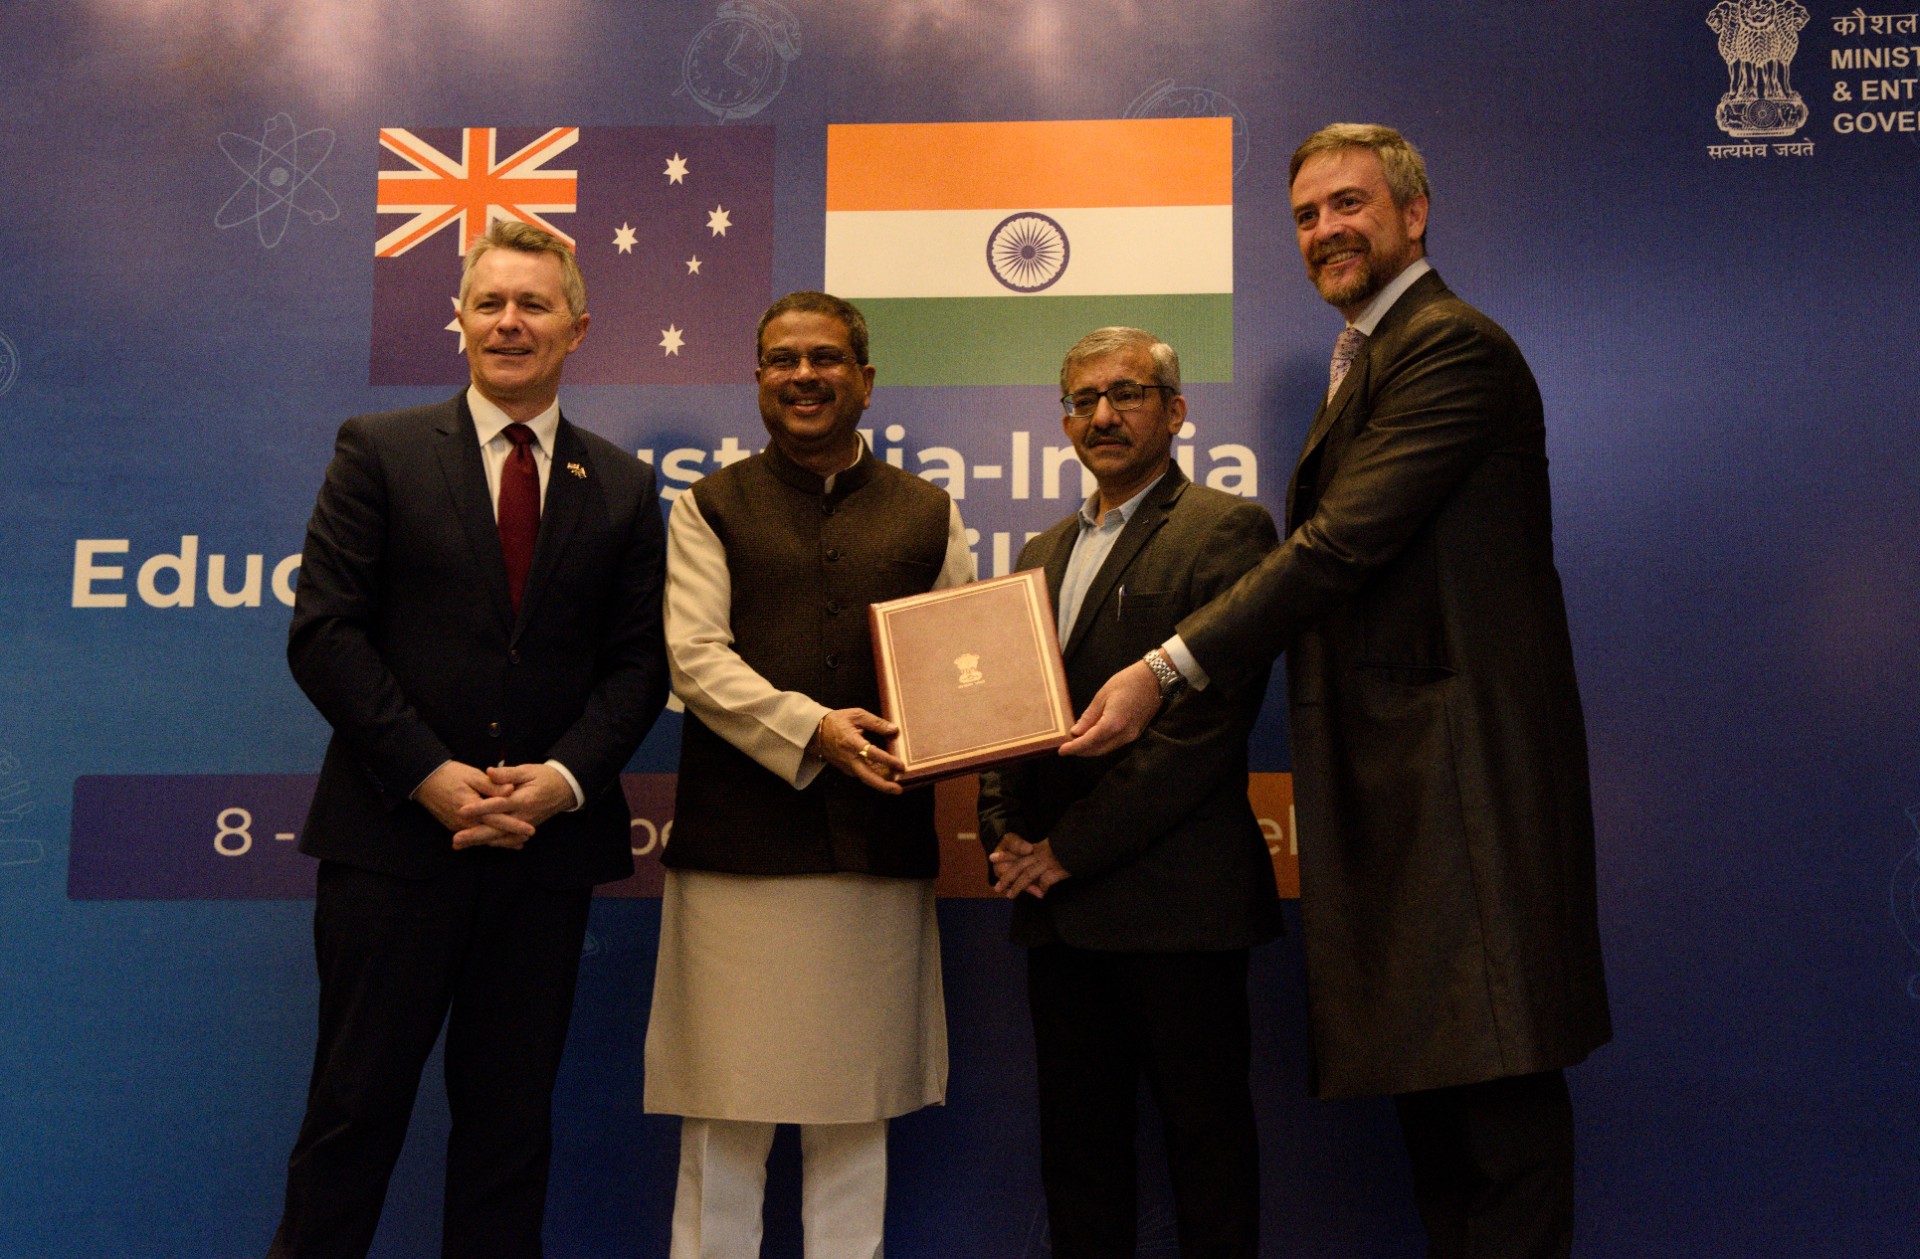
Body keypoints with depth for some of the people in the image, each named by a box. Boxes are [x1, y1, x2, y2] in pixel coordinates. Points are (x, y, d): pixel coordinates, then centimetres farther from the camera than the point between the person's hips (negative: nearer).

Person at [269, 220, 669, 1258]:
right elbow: (323, 631, -4)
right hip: (395, 833, -2)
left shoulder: (623, 488, 9)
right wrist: (430, 774, -12)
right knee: (356, 1107, 7)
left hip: (547, 843, 2)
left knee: (511, 1121, 12)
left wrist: (563, 777, -11)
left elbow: (639, 661, 5)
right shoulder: (379, 451, 3)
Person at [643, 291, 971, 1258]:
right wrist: (811, 727, -18)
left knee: (856, 1114, 10)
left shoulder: (927, 514, 15)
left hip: (881, 843, 2)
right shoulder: (710, 508, 9)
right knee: (724, 1112, 5)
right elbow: (694, 655, -3)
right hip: (739, 840, -1)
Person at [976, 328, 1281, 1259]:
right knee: (1077, 1143, 13)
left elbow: (1208, 720, -14)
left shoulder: (1227, 530, -4)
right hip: (1056, 904, 7)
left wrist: (1073, 846, -13)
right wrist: (1004, 836, 2)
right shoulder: (1042, 555, 19)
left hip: (1173, 897, -6)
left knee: (1204, 1131, 4)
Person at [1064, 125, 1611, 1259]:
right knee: (1425, 1065, 14)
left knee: (1493, 1070, -4)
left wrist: (1167, 671, -19)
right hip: (1392, 778, 10)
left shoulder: (1454, 348, -10)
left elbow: (1343, 545, -20)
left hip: (1462, 766, -10)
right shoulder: (1368, 360, 22)